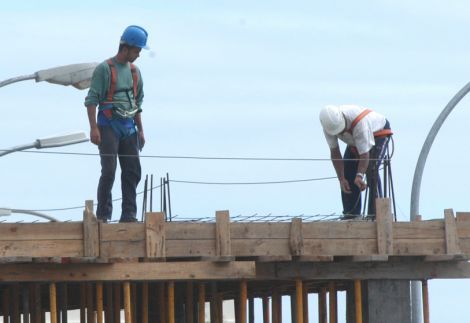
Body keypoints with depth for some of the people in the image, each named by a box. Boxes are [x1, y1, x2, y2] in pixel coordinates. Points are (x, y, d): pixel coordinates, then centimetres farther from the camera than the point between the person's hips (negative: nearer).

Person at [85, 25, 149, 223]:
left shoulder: (135, 72, 14)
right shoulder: (104, 69, -6)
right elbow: (91, 100, -10)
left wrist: (140, 130, 16)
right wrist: (93, 128, -18)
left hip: (128, 127, 7)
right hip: (108, 125, -7)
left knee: (132, 171, 2)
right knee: (109, 171, -10)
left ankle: (129, 215, 6)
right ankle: (103, 215, -3)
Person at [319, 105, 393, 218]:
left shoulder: (360, 123, -43)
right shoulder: (329, 125, -25)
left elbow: (364, 154, -43)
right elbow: (334, 152, -18)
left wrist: (360, 176, -57)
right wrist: (341, 179, -23)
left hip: (378, 133, -6)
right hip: (354, 141, 6)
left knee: (371, 169, -24)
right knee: (347, 171, -7)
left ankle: (374, 212, -23)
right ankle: (351, 212, 0)